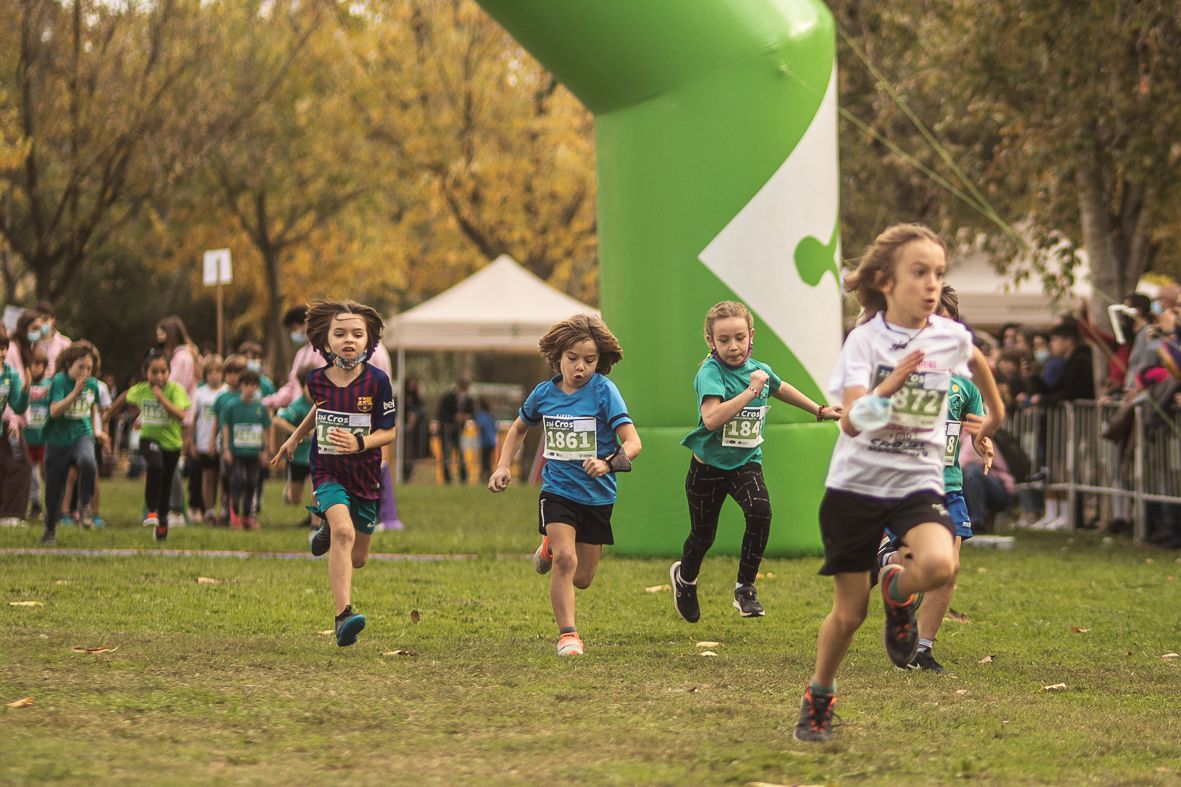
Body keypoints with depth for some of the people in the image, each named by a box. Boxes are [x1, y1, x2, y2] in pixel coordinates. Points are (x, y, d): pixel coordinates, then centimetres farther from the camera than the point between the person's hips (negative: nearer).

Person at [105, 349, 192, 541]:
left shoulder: (175, 389, -16)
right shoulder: (140, 390, -7)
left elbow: (181, 415, -29)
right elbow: (125, 397, 17)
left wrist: (161, 397, -31)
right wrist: (110, 411, 27)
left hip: (171, 441, 0)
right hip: (149, 438, 0)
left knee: (166, 482, 13)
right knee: (155, 466, -31)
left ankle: (162, 520, 36)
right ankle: (151, 511, -20)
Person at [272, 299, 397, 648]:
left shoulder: (377, 381, -14)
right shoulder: (316, 380, -7)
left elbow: (388, 432, -8)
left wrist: (360, 442, -26)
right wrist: (295, 438, 27)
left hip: (365, 475, 1)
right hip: (327, 471, -1)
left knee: (357, 559, 13)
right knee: (344, 531, -29)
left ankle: (327, 532, 50)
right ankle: (344, 616, -32)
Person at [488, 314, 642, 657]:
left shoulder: (604, 391, -15)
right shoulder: (544, 393, -3)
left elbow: (633, 442, -22)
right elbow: (519, 427, 18)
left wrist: (608, 463, -41)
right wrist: (503, 466, 6)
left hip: (597, 495, -1)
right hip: (557, 490, 1)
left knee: (582, 579, 10)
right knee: (565, 560, -21)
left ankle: (552, 547, 43)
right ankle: (567, 635, -10)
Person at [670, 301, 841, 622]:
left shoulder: (759, 370, -3)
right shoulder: (710, 373, -21)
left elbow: (781, 389, 23)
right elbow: (712, 418, -37)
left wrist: (820, 410, 31)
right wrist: (751, 391, -34)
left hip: (746, 463, 3)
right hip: (708, 465, -3)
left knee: (760, 512, -24)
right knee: (703, 535, 10)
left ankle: (745, 588, -10)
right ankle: (685, 578, 44)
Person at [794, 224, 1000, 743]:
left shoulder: (950, 337, -3)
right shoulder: (866, 340, -13)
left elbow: (979, 363, 24)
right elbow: (850, 422, -25)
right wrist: (888, 386, -42)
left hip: (917, 483, 2)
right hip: (856, 483, -2)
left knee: (939, 565, -30)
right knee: (849, 612, 4)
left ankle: (898, 593, 6)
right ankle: (819, 698, 31)